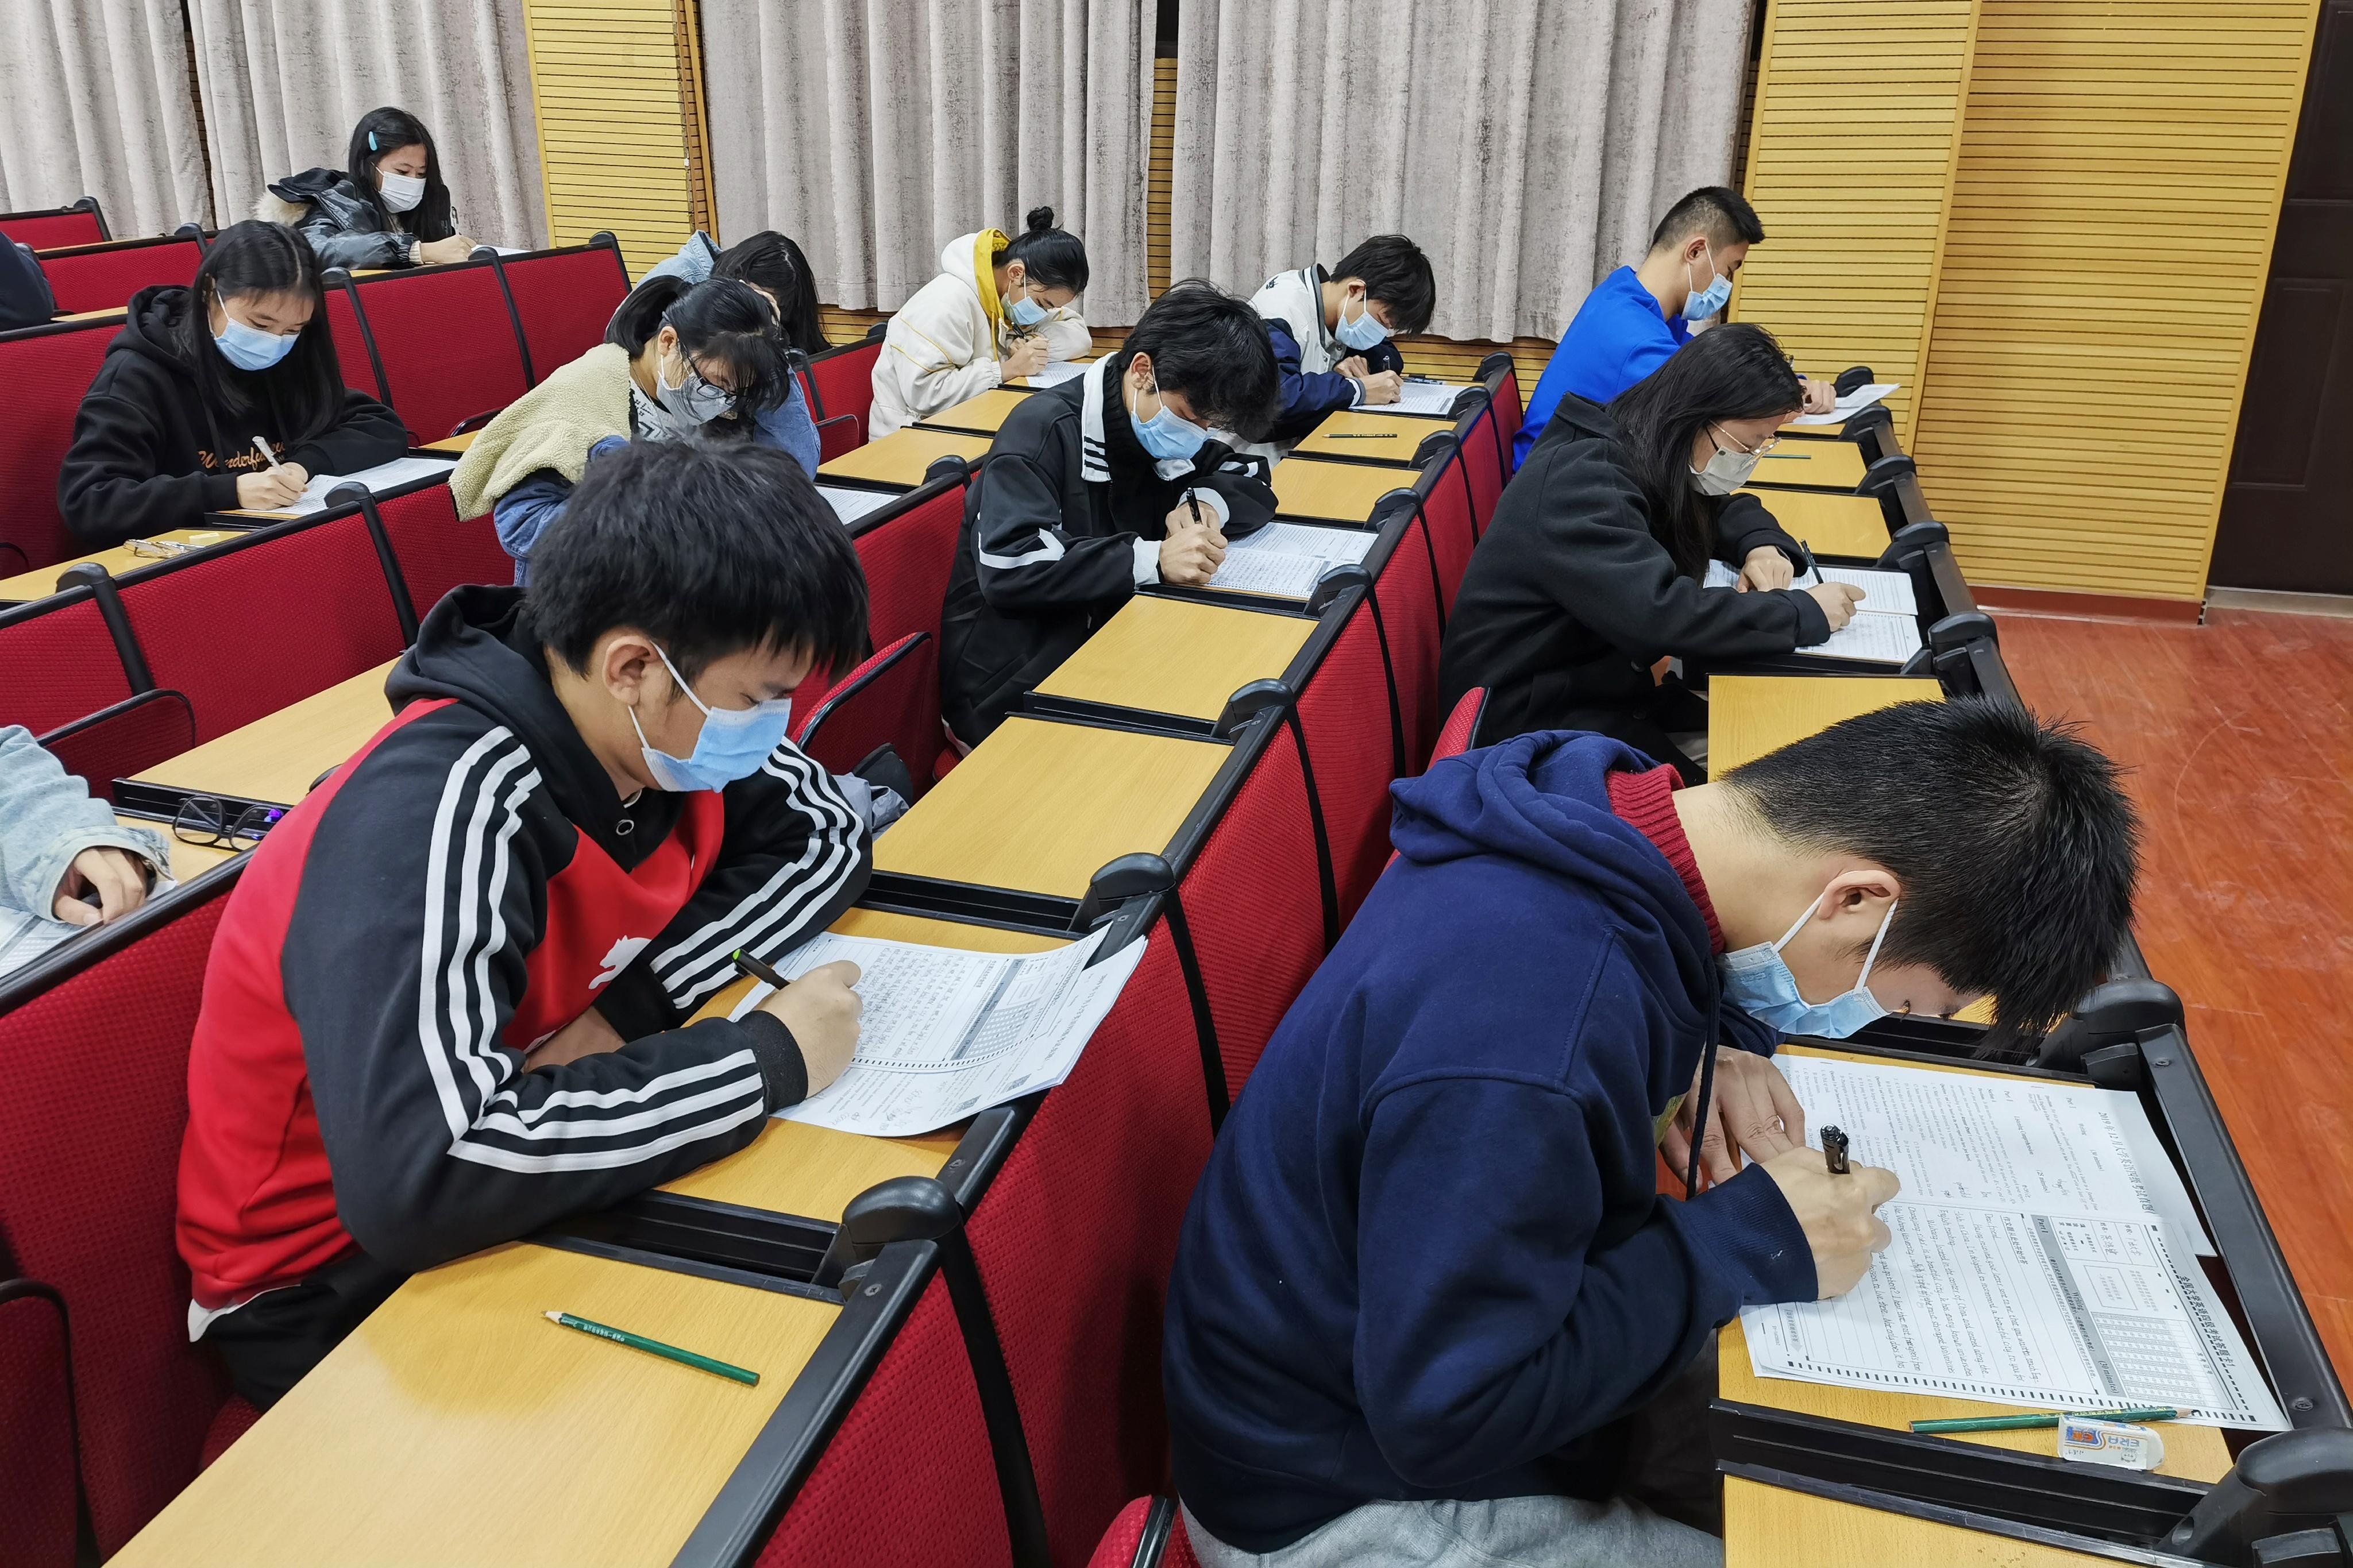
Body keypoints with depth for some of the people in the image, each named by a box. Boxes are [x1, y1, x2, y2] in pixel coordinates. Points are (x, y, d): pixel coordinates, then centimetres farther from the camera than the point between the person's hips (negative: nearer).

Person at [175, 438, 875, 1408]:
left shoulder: (655, 728, -12)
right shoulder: (440, 813, -33)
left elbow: (826, 835, 2)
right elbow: (413, 1180, -43)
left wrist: (632, 1004, -16)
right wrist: (764, 1060, -33)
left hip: (517, 1196, 7)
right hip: (336, 1290, -6)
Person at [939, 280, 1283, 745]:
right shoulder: (1045, 430, -16)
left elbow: (1254, 483, 14)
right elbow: (1007, 566, -27)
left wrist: (1206, 501, -10)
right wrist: (1152, 559, -33)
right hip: (1011, 690, -8)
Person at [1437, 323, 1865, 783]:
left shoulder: (1654, 459, 3)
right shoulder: (1583, 480, -26)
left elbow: (1724, 507, 21)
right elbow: (1659, 612, -36)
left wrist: (1763, 545, -3)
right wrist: (1804, 613, -26)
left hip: (1598, 679, 9)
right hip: (1526, 711, -9)